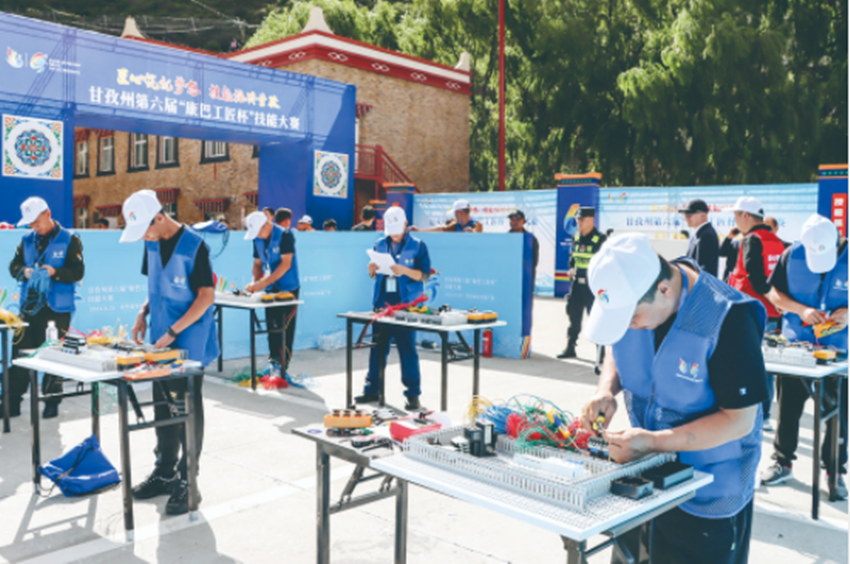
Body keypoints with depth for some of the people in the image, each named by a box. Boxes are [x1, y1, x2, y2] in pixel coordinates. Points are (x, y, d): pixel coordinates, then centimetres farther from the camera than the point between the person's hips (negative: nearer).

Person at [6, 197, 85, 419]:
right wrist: (24, 271, -11)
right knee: (19, 353, 4)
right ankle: (12, 404, 13)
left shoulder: (70, 239, -2)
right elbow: (14, 265, 11)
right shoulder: (27, 240, 12)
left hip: (57, 308, -4)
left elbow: (78, 271, -8)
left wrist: (54, 272, -24)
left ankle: (52, 403, 13)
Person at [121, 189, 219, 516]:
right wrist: (144, 313, 1)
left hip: (189, 344, -7)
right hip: (160, 342, 7)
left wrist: (172, 332, -20)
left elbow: (206, 296, -17)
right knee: (163, 408, 16)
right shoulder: (152, 244, 6)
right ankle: (165, 473, 30)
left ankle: (186, 482, 12)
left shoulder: (193, 245, -16)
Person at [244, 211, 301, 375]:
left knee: (286, 328, -4)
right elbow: (258, 263, 13)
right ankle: (274, 360, 16)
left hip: (287, 288, -6)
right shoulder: (257, 239, 6)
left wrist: (264, 282, -24)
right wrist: (255, 281, -7)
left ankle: (283, 364, 1)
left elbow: (286, 264, -21)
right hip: (270, 289, 6)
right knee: (272, 327, 7)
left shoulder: (284, 235, -15)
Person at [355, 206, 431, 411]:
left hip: (406, 304, -4)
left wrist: (405, 271, -23)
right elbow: (375, 275, 16)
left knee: (407, 349, -3)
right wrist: (372, 270, -6)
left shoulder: (417, 246, -1)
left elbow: (424, 275, -6)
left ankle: (413, 394, 5)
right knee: (378, 347, 8)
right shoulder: (380, 244, 12)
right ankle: (372, 389, 18)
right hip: (382, 302, 4)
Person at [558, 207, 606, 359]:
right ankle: (570, 348, 20)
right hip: (577, 282, 6)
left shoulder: (600, 239, -8)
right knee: (574, 316, 10)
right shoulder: (576, 237, 10)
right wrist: (572, 268, 6)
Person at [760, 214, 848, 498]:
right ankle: (782, 462, 26)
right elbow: (774, 292, 0)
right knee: (788, 405, 10)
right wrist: (803, 310, -15)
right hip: (795, 345, 1)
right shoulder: (792, 255, -7)